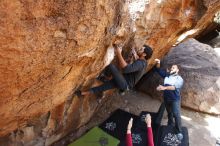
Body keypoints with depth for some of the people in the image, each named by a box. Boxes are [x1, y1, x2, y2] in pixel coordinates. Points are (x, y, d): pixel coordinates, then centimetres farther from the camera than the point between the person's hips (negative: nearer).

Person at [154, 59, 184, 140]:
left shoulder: (179, 79, -10)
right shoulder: (167, 75, 5)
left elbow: (174, 87, -27)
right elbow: (159, 70, 2)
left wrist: (164, 87, -41)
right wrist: (158, 63, -19)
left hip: (175, 99, -5)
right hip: (166, 98, 5)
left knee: (176, 115, -10)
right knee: (169, 113, 20)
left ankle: (179, 132, -1)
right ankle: (170, 126, 39)